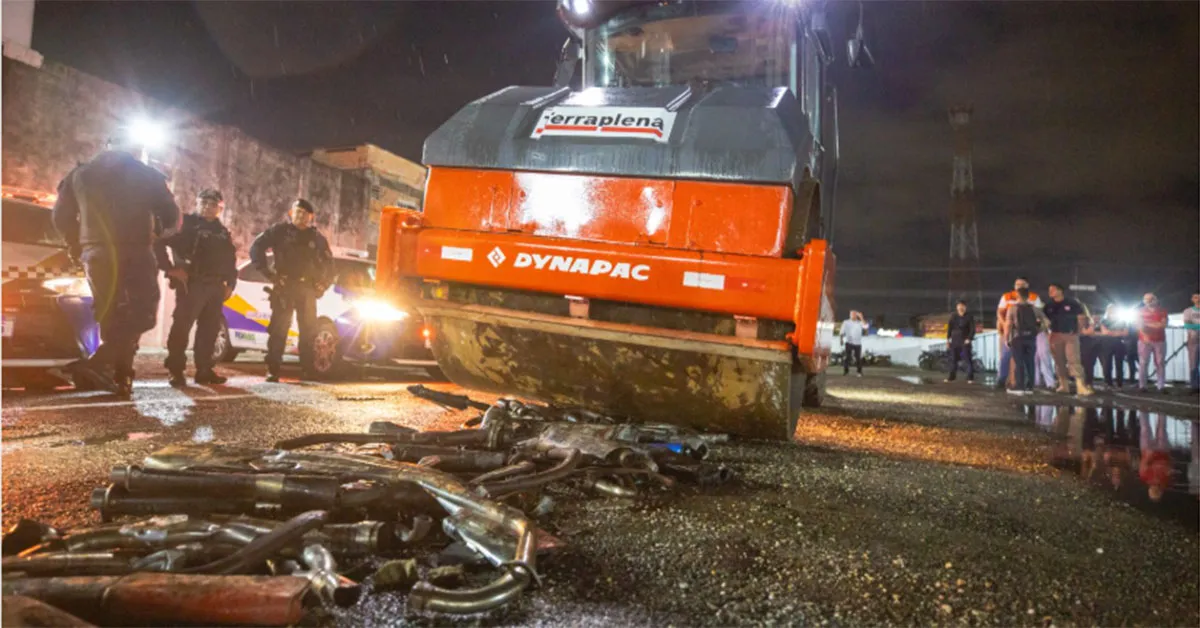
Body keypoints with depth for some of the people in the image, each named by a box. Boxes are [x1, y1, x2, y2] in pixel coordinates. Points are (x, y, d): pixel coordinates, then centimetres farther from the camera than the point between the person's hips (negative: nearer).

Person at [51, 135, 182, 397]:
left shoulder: (80, 174, 16)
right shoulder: (146, 174, 5)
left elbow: (62, 217, 15)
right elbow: (171, 215, 4)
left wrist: (78, 247, 27)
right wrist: (159, 231, 24)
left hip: (97, 255, 5)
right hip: (134, 254, -5)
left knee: (111, 318, 13)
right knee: (142, 316, -3)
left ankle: (121, 377, 11)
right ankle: (98, 361, -22)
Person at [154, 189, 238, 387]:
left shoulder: (223, 232, 21)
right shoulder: (186, 223, 1)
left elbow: (231, 259, 24)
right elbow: (158, 242, -8)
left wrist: (230, 283, 13)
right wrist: (170, 268, -12)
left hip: (215, 287, 6)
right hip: (191, 284, -6)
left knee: (210, 330, 8)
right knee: (182, 327, -11)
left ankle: (204, 370, 15)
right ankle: (176, 371, -7)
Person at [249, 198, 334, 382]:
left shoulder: (316, 237, 14)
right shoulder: (280, 231, 2)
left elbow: (329, 263, 22)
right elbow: (256, 248, -2)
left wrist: (323, 284, 10)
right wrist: (269, 273, -9)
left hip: (308, 289, 4)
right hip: (284, 288, -4)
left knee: (309, 330, 5)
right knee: (278, 329, -5)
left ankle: (309, 369, 12)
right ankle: (272, 370, -3)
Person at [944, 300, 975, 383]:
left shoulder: (969, 317, -3)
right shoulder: (953, 316, 5)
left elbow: (972, 329, -5)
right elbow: (950, 327, 9)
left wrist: (969, 338, -16)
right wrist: (948, 338, 3)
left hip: (965, 341, -4)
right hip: (955, 341, 4)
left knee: (968, 359, -4)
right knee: (953, 359, 9)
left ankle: (970, 377, 2)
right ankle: (952, 376, 18)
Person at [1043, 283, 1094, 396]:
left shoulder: (1072, 303, 0)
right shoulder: (1049, 306, 8)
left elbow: (1082, 318, 5)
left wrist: (1077, 330, -2)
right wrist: (1049, 331, 1)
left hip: (1071, 335, -3)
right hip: (1055, 336, 3)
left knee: (1074, 360, -12)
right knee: (1059, 361, 5)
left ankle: (1081, 386, -16)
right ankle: (1063, 385, 13)